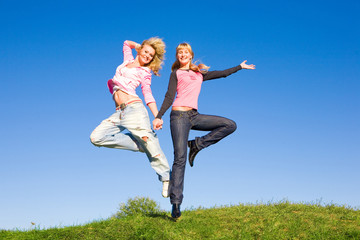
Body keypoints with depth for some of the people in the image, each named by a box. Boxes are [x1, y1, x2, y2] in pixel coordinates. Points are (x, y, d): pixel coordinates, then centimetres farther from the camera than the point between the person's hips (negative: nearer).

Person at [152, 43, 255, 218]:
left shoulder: (199, 74, 23)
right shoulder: (176, 73, 11)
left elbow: (222, 73, 31)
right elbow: (169, 97, 3)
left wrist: (240, 67, 39)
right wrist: (159, 117, -8)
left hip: (194, 116, 5)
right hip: (179, 115, -5)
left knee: (230, 125, -7)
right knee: (180, 158, -14)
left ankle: (196, 144, -2)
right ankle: (175, 203, -13)